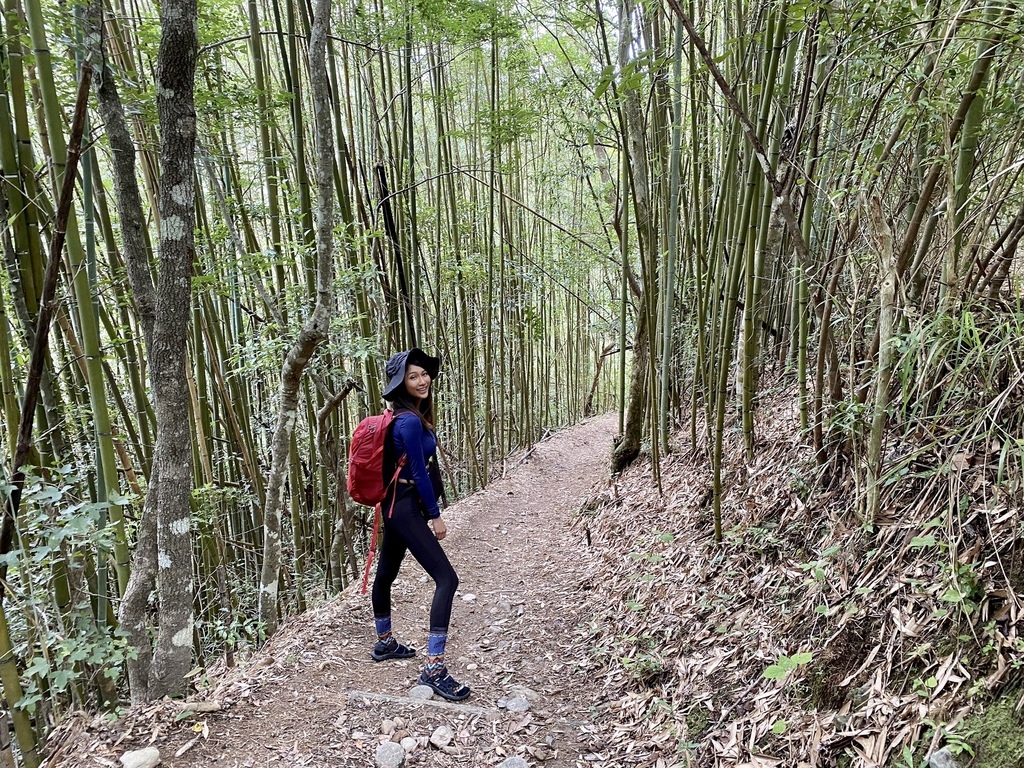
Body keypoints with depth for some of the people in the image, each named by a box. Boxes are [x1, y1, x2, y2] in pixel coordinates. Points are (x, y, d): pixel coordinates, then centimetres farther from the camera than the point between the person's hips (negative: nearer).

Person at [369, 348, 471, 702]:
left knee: (386, 574, 22)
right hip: (407, 509, -10)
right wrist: (435, 515, -10)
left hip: (396, 507, 10)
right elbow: (419, 473, -18)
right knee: (446, 579, -11)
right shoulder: (410, 422, -19)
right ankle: (434, 669, -9)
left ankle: (384, 643, 41)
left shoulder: (412, 416, 10)